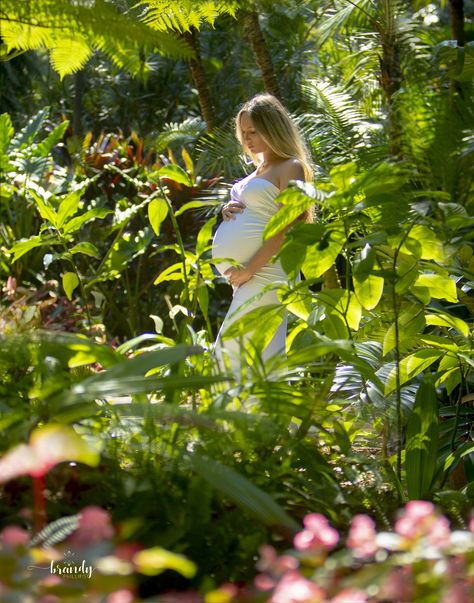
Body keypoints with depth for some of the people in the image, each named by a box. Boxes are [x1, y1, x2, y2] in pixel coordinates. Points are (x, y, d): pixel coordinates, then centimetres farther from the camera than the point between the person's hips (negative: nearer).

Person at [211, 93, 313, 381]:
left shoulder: (291, 168, -6)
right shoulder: (260, 168, 21)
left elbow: (285, 228, -15)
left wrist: (250, 269, -19)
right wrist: (229, 212, 7)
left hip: (264, 270, -9)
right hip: (245, 274, 9)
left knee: (230, 350, -16)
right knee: (268, 353, 8)